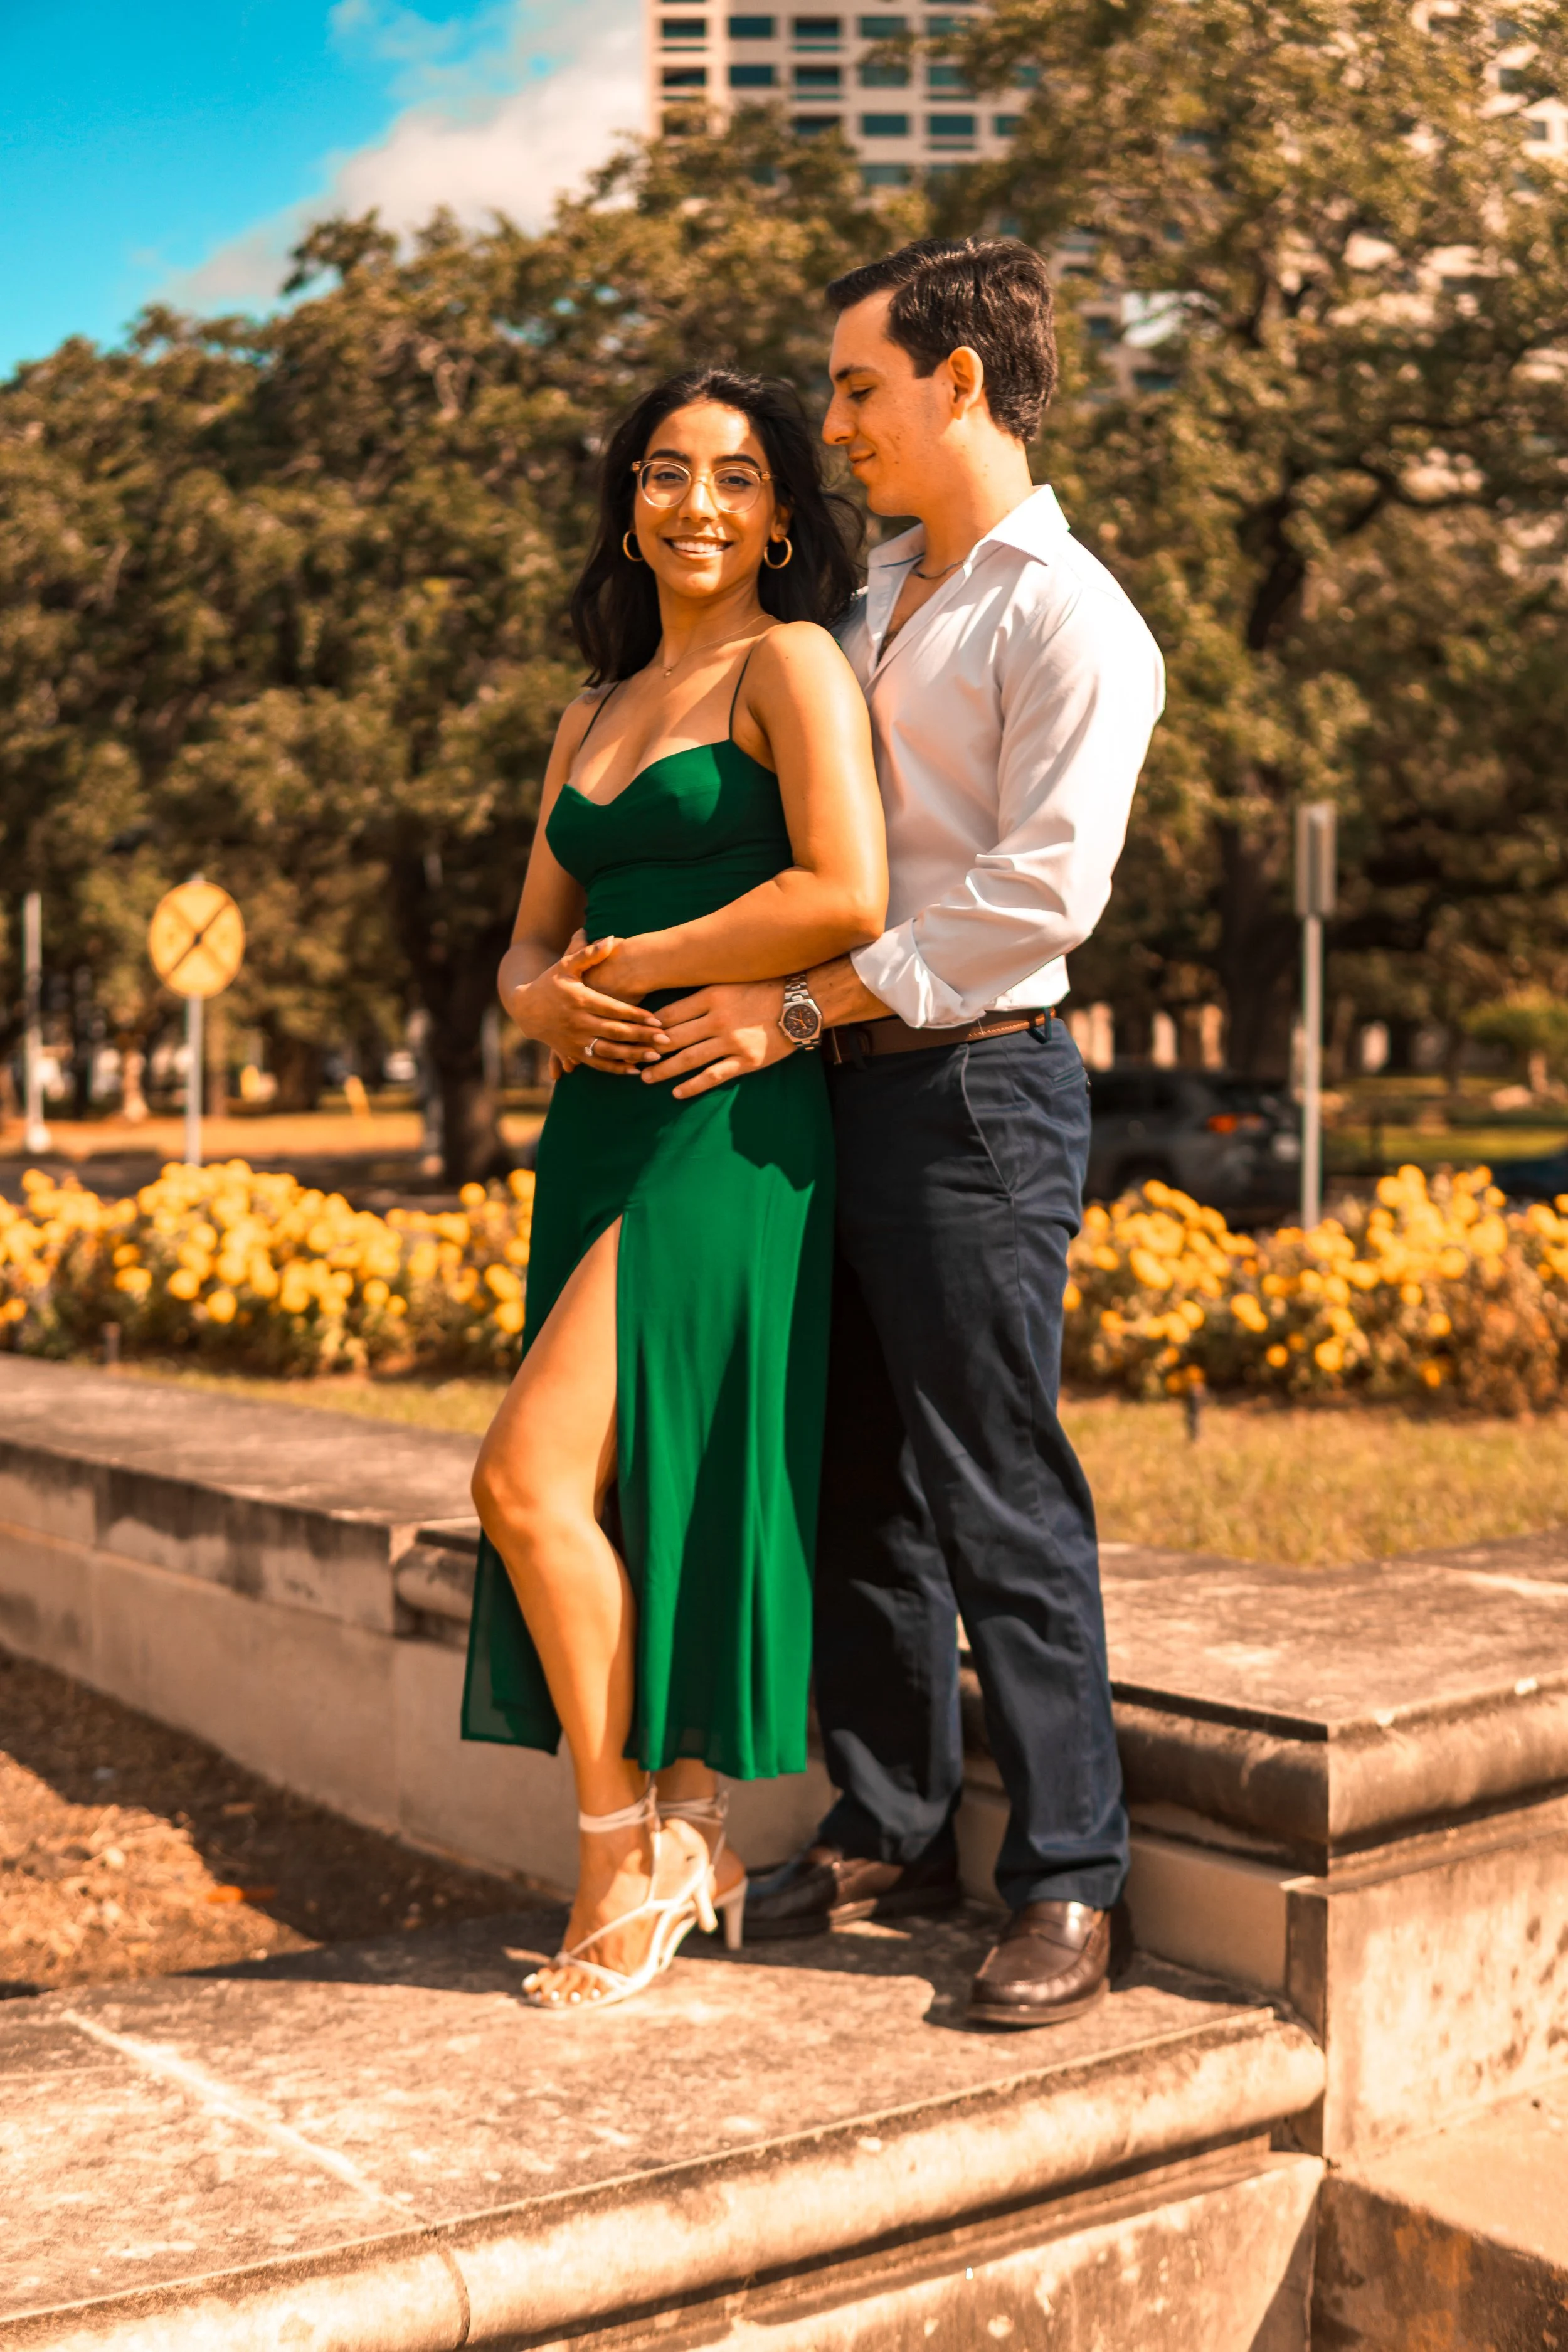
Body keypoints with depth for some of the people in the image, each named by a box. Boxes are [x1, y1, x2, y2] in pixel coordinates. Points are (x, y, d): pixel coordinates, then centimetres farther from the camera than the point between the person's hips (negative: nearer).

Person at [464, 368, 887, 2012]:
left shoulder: (792, 663, -1)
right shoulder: (592, 717, 21)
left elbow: (849, 898, -15)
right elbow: (529, 946, 20)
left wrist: (630, 964, -9)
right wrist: (546, 1003, -4)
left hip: (732, 1130, -7)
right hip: (603, 1132, 7)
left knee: (531, 1479, -15)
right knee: (622, 1508, 6)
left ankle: (625, 1855, 1)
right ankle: (689, 1834, 20)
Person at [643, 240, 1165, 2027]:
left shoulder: (1067, 618, -7)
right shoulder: (875, 601, 19)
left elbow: (1042, 888, -18)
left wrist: (804, 1004, -16)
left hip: (973, 1091, -8)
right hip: (842, 1087, 8)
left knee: (1000, 1501, -4)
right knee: (857, 1484, 11)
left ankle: (1066, 1883, 7)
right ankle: (888, 1830, 23)